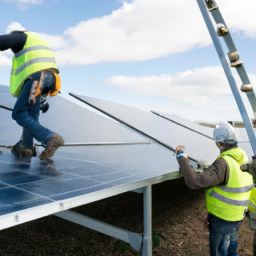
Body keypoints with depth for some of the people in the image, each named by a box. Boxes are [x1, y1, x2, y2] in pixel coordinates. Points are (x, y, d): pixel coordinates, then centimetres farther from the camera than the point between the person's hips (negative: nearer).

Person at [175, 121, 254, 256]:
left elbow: (194, 182, -40)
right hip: (238, 216, 8)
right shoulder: (243, 158, -7)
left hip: (222, 220, -7)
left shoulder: (223, 164, -32)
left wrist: (181, 157, -32)